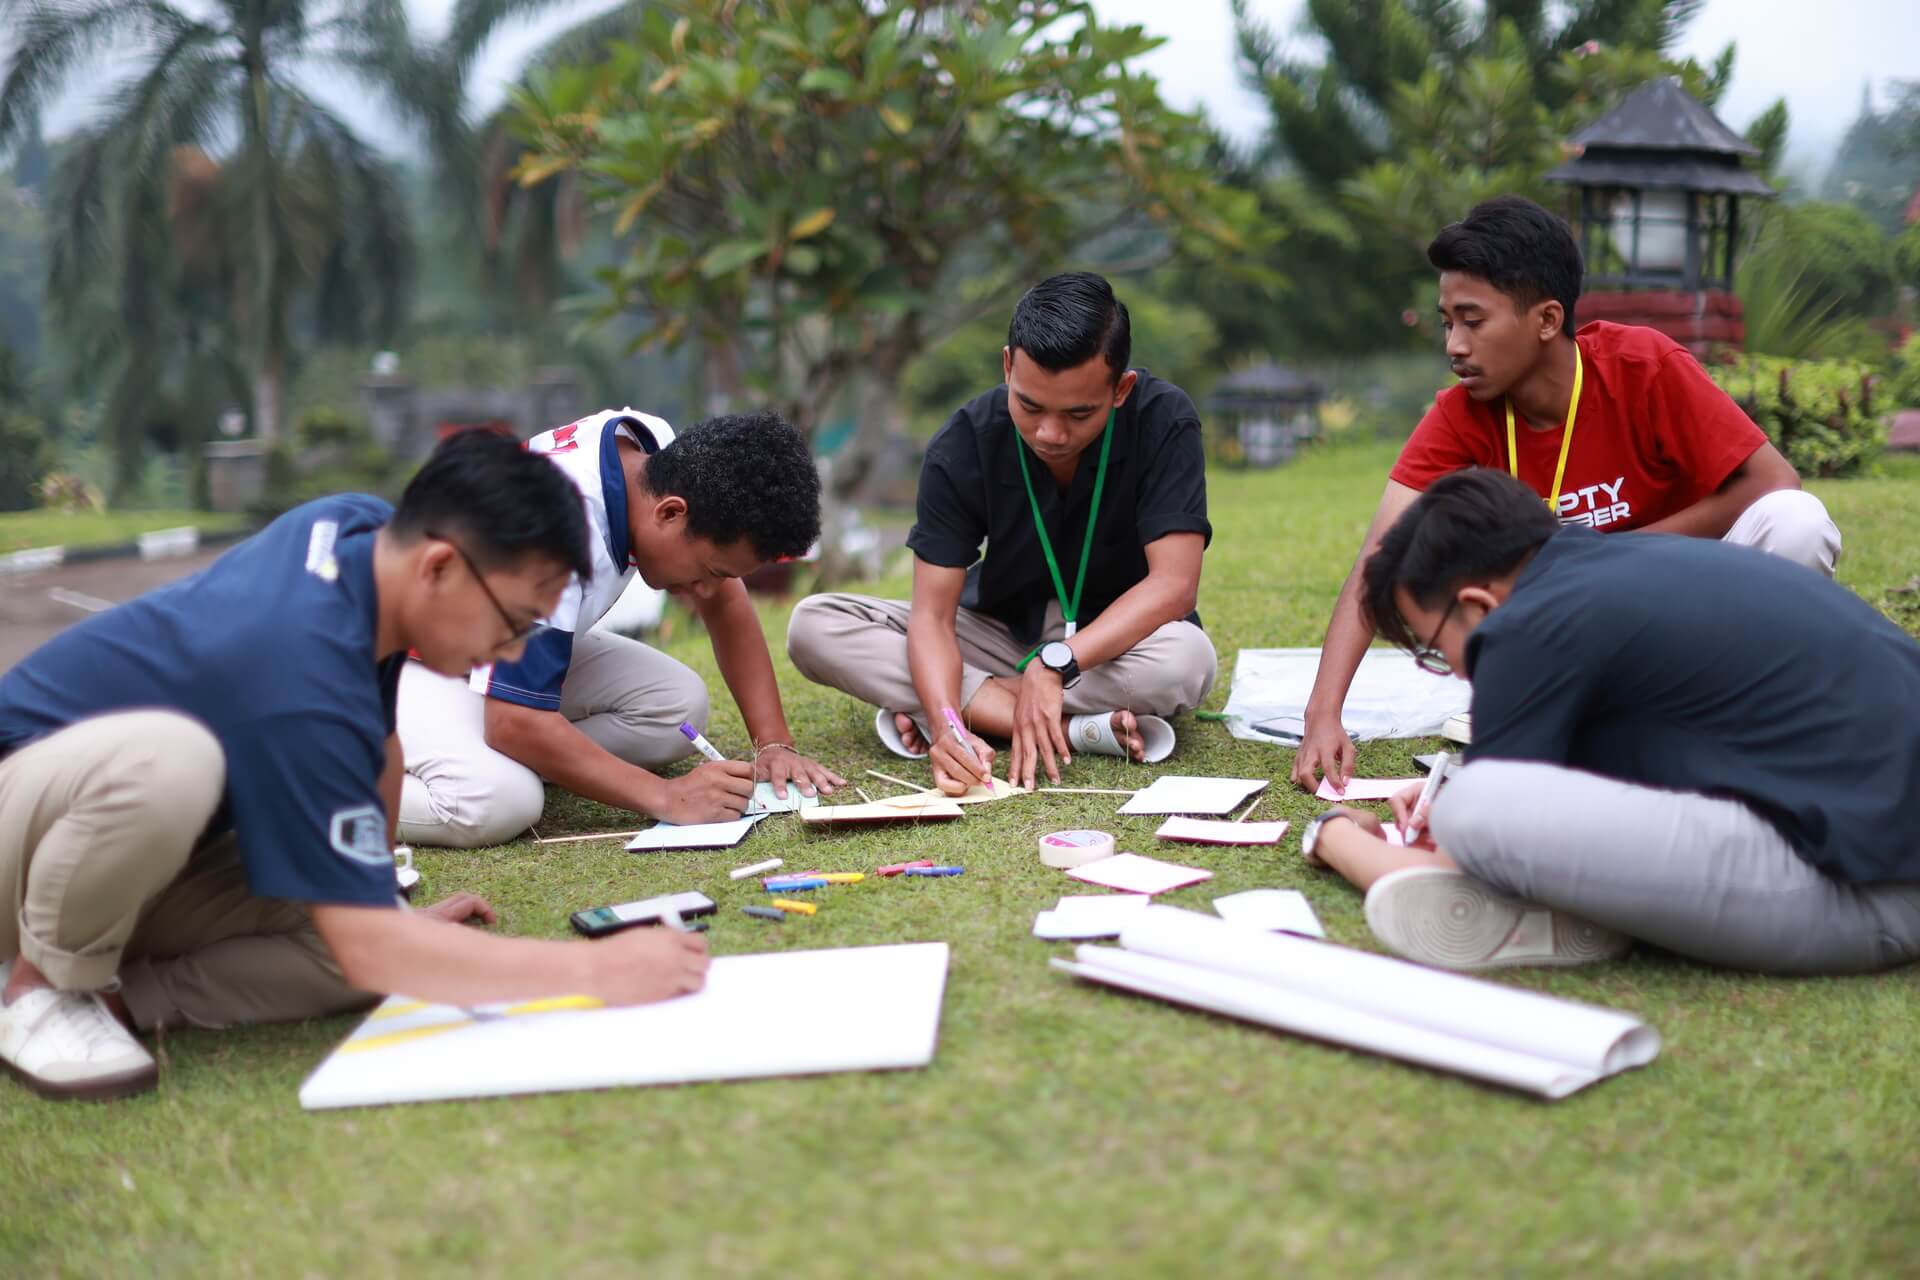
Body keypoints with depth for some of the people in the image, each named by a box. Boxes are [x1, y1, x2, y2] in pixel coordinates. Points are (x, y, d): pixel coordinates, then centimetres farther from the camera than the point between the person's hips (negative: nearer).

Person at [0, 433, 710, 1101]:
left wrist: (386, 904, 4)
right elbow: (368, 950, -38)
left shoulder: (363, 526, -12)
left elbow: (377, 745, 5)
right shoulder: (306, 681, -37)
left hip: (148, 847, 8)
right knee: (169, 759, -43)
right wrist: (596, 970, -35)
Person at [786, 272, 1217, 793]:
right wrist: (946, 721, -39)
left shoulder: (1164, 421, -21)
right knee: (813, 627, -20)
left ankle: (985, 704, -19)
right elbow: (932, 614, -20)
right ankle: (1075, 730, -26)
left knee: (1187, 659, -39)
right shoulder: (962, 446, -17)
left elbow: (1173, 584, -26)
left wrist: (1056, 663, -37)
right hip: (1001, 630, 2)